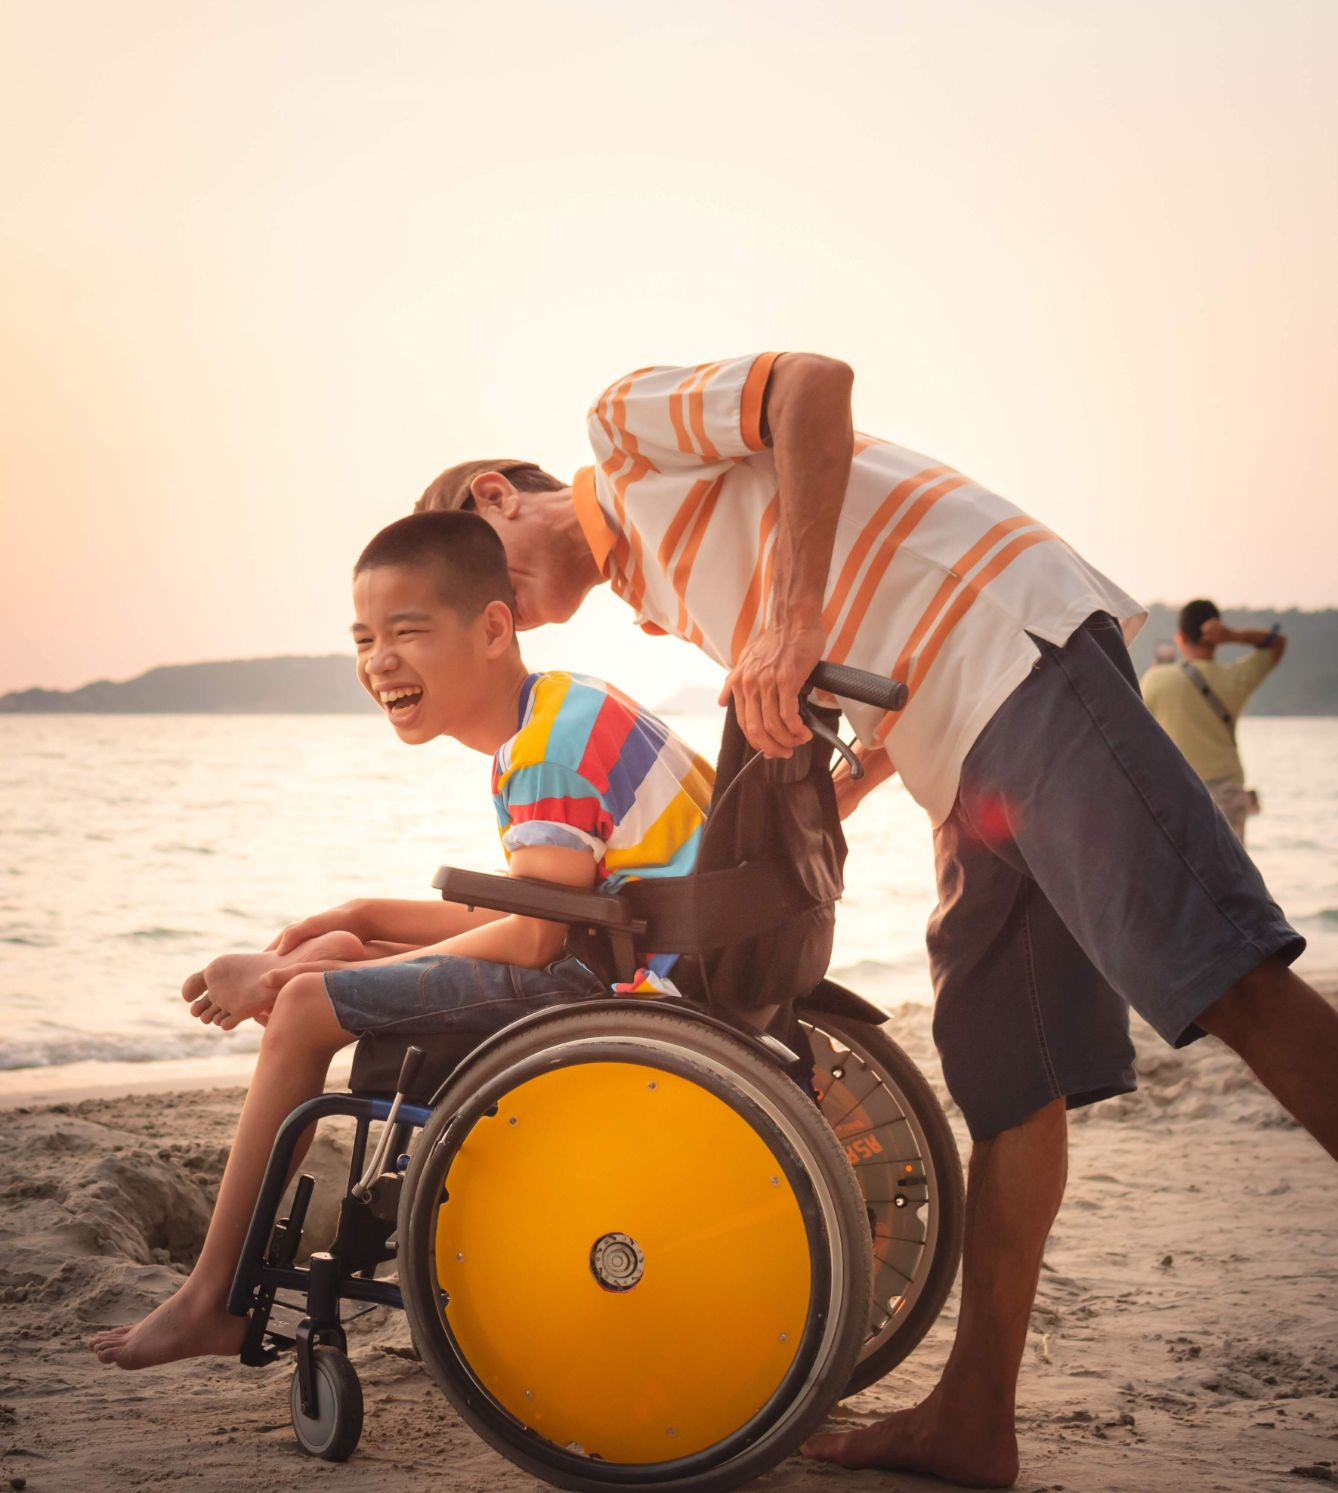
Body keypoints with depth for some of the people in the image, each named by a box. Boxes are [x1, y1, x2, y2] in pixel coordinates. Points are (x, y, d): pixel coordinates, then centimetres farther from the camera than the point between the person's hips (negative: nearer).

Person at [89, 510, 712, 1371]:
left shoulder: (555, 734, -16)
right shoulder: (541, 727, 15)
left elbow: (530, 939, -21)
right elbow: (537, 919, 17)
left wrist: (294, 976, -14)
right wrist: (364, 922, 10)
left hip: (632, 988, -11)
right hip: (614, 968, 11)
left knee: (308, 1006, -10)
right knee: (336, 958, 15)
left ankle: (212, 1301, 3)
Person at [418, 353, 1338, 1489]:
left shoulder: (625, 421, 6)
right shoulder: (655, 586, 29)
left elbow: (814, 383, -13)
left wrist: (794, 623, -20)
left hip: (1012, 634, -10)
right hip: (961, 739, 10)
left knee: (1227, 983, -19)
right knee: (1006, 1083, 7)